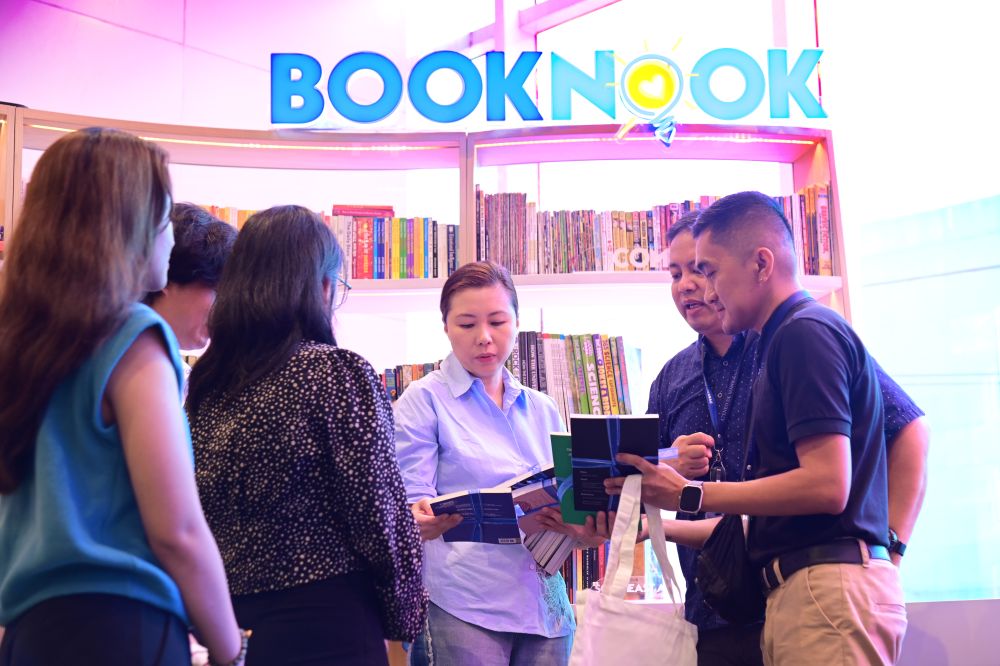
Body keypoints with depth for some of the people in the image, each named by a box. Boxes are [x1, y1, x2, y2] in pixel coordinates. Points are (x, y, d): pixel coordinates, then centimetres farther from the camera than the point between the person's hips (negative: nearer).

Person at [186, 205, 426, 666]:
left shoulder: (205, 382, 4)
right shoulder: (335, 372, -14)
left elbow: (199, 516, 11)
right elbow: (380, 514, -13)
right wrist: (406, 614, 1)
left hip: (229, 619, 6)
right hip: (326, 627, -6)